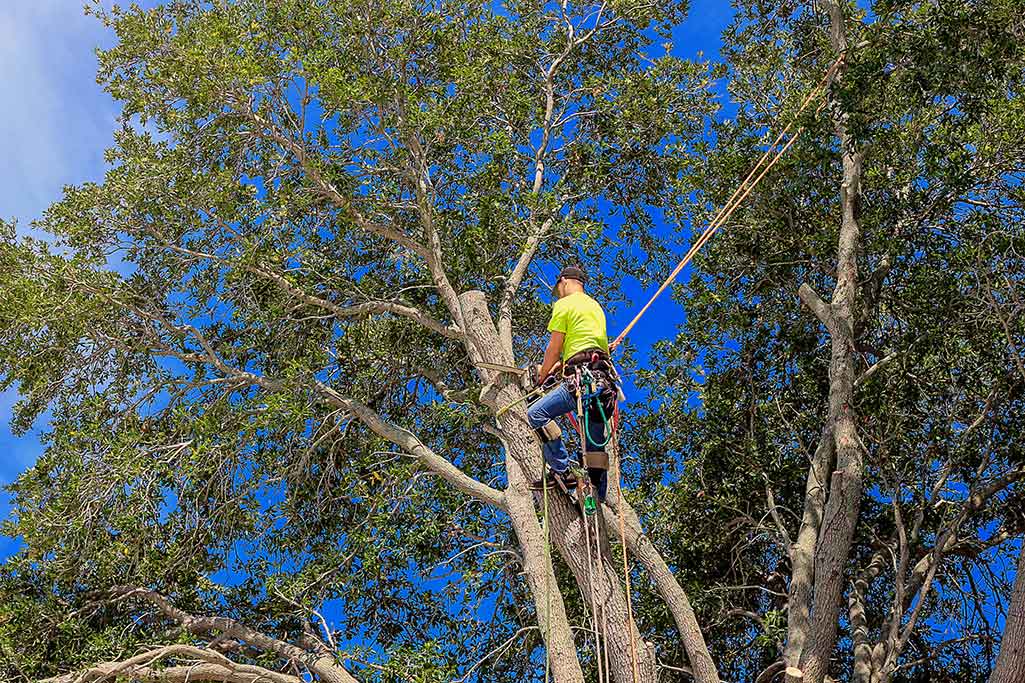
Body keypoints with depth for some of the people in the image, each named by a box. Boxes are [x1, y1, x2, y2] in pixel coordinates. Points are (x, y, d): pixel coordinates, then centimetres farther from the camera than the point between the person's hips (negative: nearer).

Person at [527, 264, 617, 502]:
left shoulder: (564, 304, 2)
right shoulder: (595, 306, 28)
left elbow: (554, 349, 3)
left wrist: (542, 375, 18)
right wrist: (556, 367, 33)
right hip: (604, 380, 9)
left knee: (536, 413, -9)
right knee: (596, 444, 7)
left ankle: (562, 472, -16)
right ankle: (597, 502, 5)